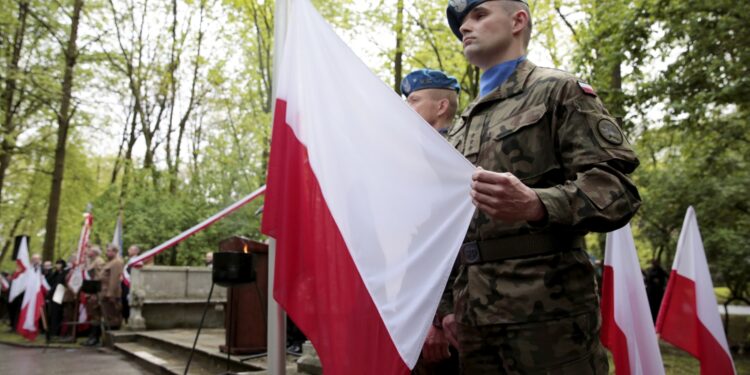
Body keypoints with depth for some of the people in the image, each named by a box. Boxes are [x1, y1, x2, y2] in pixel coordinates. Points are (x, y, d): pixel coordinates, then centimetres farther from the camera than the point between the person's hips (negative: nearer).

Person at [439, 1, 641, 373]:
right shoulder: (461, 126, 20)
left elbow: (616, 186, -10)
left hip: (546, 310, -6)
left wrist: (536, 204, -28)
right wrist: (447, 304, 13)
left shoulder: (558, 89, 2)